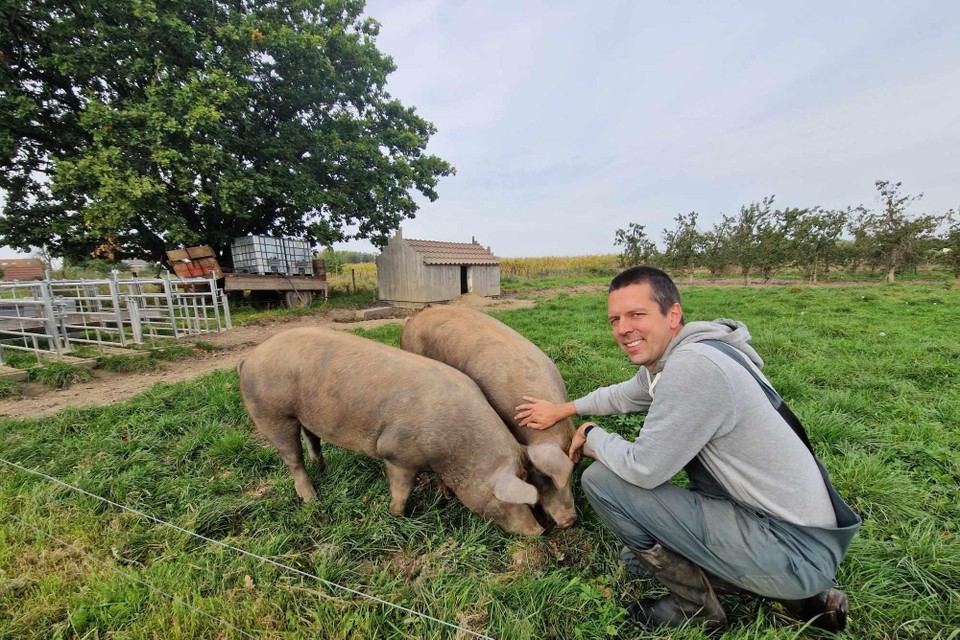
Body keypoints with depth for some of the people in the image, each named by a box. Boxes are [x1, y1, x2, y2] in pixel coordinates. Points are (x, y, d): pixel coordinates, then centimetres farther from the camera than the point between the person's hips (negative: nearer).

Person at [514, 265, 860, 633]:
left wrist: (592, 436, -6)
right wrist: (561, 409, 22)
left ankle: (696, 607, 4)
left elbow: (643, 469, -25)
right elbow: (623, 395, 19)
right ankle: (800, 595, 20)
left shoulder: (693, 366, -29)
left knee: (601, 480, -17)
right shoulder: (666, 358, 0)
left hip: (795, 551, -9)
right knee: (638, 552, 24)